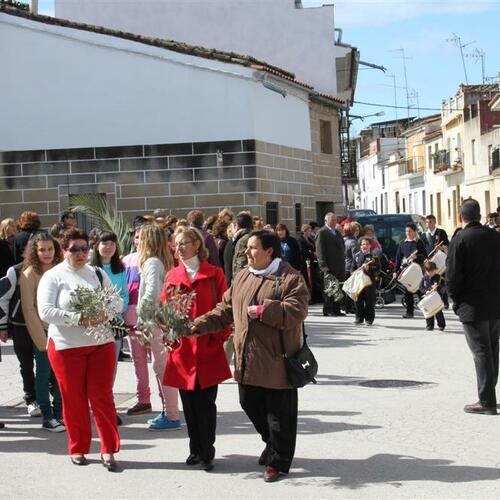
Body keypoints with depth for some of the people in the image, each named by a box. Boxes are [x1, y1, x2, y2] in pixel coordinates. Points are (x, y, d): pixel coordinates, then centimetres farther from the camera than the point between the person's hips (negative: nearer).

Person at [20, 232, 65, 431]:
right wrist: (41, 339, -12)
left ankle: (59, 413, 20)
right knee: (44, 374, 3)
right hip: (42, 332, -4)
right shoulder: (29, 274, -9)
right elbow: (28, 309, -10)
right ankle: (47, 418, 12)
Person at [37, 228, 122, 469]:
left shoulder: (97, 274, 10)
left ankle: (108, 449, 10)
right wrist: (79, 319, -22)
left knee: (102, 396, 2)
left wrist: (105, 313, -15)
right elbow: (45, 311, -15)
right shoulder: (52, 276, -3)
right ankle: (78, 449, 22)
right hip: (66, 347, -2)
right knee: (73, 398, 7)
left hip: (101, 344, 3)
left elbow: (117, 302, 8)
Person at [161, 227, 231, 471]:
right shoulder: (172, 275, 9)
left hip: (208, 349, -3)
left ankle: (206, 453, 12)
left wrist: (220, 337, -9)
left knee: (205, 403, 0)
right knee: (188, 403, 9)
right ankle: (195, 449, 24)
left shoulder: (214, 274, 0)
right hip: (182, 348, 3)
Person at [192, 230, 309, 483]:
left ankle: (278, 461, 21)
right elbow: (225, 310, 15)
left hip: (277, 361, -7)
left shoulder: (290, 278, -10)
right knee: (251, 406, 17)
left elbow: (296, 312, -22)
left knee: (279, 413, 4)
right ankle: (274, 446, 40)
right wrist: (199, 325, 6)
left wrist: (263, 310, -24)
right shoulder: (243, 276, 12)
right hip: (247, 360, 7)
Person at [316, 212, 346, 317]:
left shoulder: (337, 233, 21)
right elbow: (320, 250, -11)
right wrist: (323, 265, -18)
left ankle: (336, 310, 13)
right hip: (330, 267, -7)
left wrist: (343, 263, 16)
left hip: (340, 266, 8)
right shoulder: (322, 233, -5)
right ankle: (327, 310, 2)